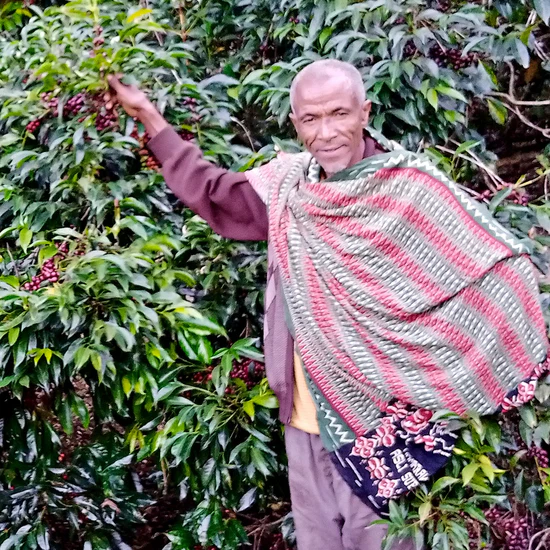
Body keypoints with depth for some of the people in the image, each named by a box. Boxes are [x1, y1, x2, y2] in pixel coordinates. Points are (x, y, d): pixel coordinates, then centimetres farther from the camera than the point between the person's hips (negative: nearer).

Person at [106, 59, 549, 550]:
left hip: (379, 412, -5)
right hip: (306, 409, 5)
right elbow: (208, 189, 19)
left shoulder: (412, 189, -13)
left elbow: (495, 273, -12)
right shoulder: (287, 183, 3)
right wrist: (148, 115, 17)